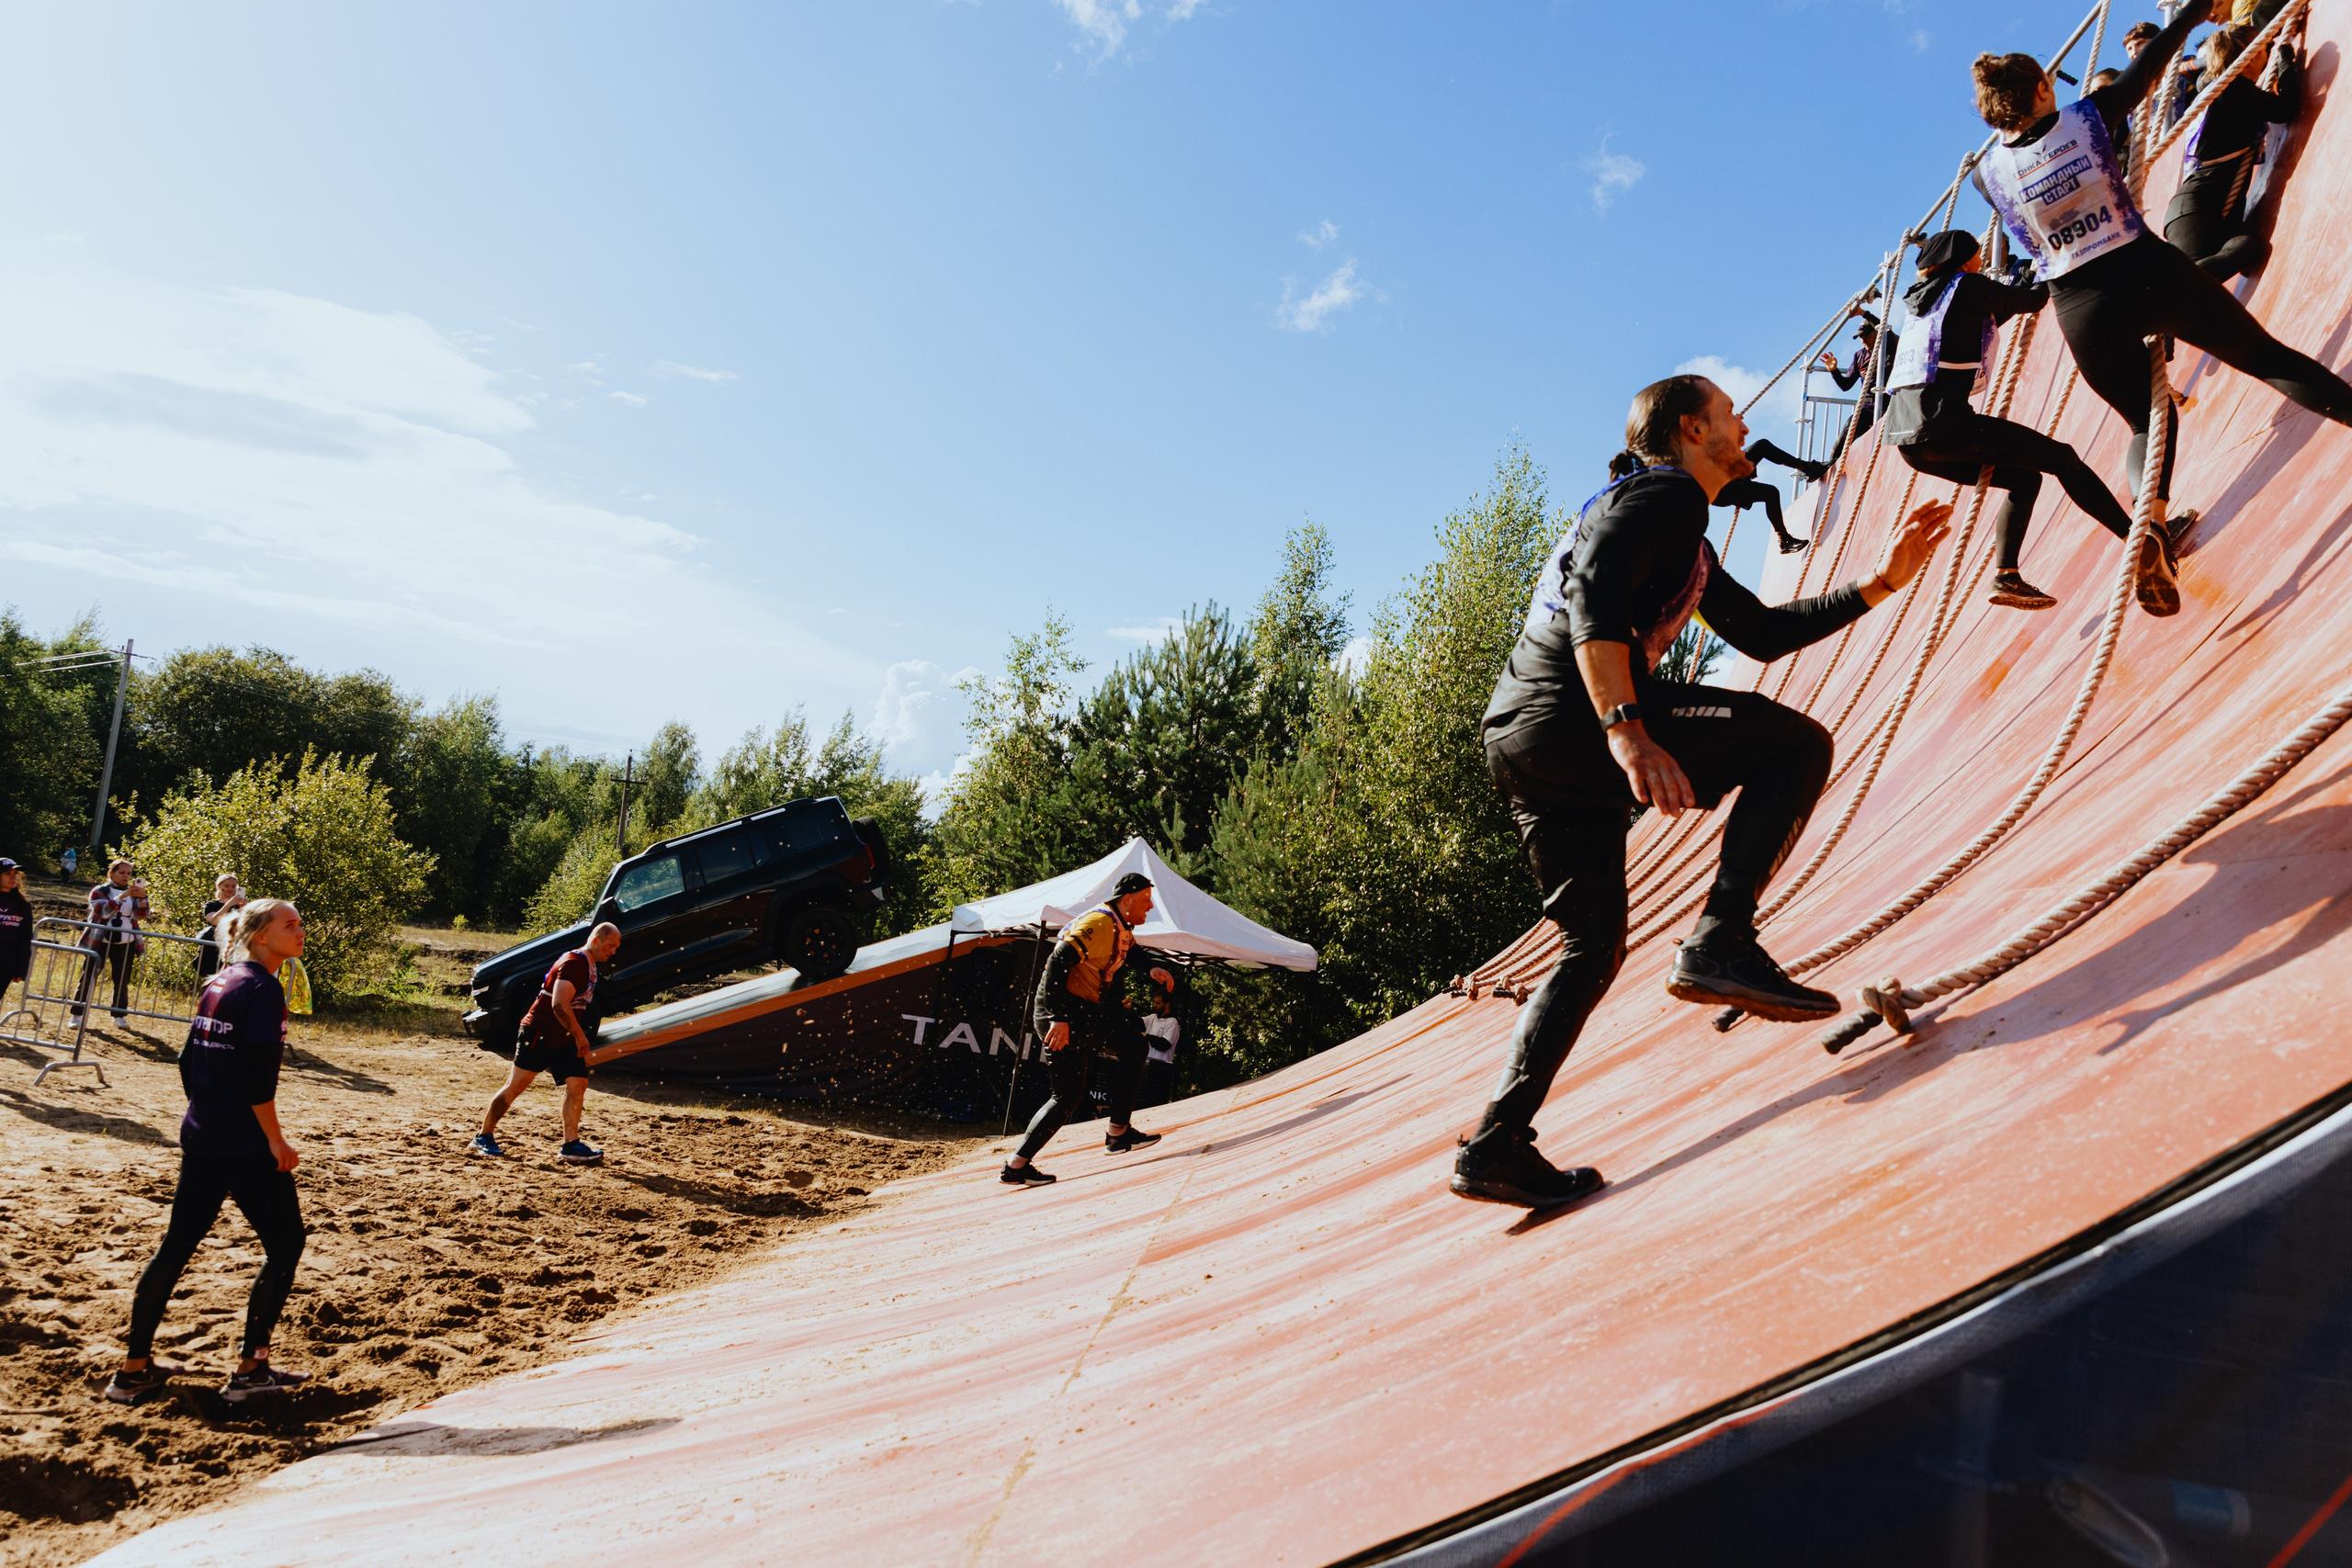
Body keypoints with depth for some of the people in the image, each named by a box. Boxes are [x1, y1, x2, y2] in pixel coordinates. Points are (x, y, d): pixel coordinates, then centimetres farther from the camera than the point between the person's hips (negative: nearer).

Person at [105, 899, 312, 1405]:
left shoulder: (217, 983, 12)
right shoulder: (262, 989, -15)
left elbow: (188, 1061, 16)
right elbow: (257, 1076, -20)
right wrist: (276, 1140, -15)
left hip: (200, 1139, 9)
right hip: (245, 1146, -9)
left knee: (177, 1244, 15)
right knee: (285, 1243, 3)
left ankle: (134, 1368, 20)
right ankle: (249, 1370, 5)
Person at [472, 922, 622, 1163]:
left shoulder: (590, 967, 13)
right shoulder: (574, 963, -18)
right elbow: (560, 1005, -27)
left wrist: (583, 1049, 20)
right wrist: (580, 1037, -20)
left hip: (563, 1039, 9)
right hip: (539, 1034, -9)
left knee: (578, 1084, -2)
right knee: (516, 1086, -3)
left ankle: (570, 1145, 1)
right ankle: (483, 1138, 9)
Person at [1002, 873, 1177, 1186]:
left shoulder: (1121, 928, 16)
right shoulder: (1100, 922, -16)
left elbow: (1131, 952, 37)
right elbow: (1058, 962, -23)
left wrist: (1151, 970, 14)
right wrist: (1059, 1018, -28)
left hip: (1066, 1013, 10)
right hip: (1065, 1010, -10)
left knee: (1069, 1096, 12)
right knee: (1133, 1043, -16)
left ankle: (1016, 1165, 12)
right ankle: (1119, 1132, -13)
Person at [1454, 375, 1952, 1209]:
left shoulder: (1688, 547, 32)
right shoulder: (1666, 492, 0)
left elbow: (1762, 634, 35)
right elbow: (1594, 590, -18)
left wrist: (1877, 584, 30)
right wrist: (1626, 728, -29)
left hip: (1522, 739, 10)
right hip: (1566, 713, -10)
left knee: (1594, 946, 14)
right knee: (1796, 742, -4)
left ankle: (1497, 1145, 9)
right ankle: (1720, 944, -14)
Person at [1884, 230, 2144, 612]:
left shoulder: (1921, 298, 25)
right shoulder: (1968, 285, 4)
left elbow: (1989, 315, 40)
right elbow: (2030, 299, 16)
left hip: (1907, 435, 8)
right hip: (1940, 424, -8)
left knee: (2024, 478, 19)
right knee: (2062, 458, -1)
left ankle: (2007, 576, 8)